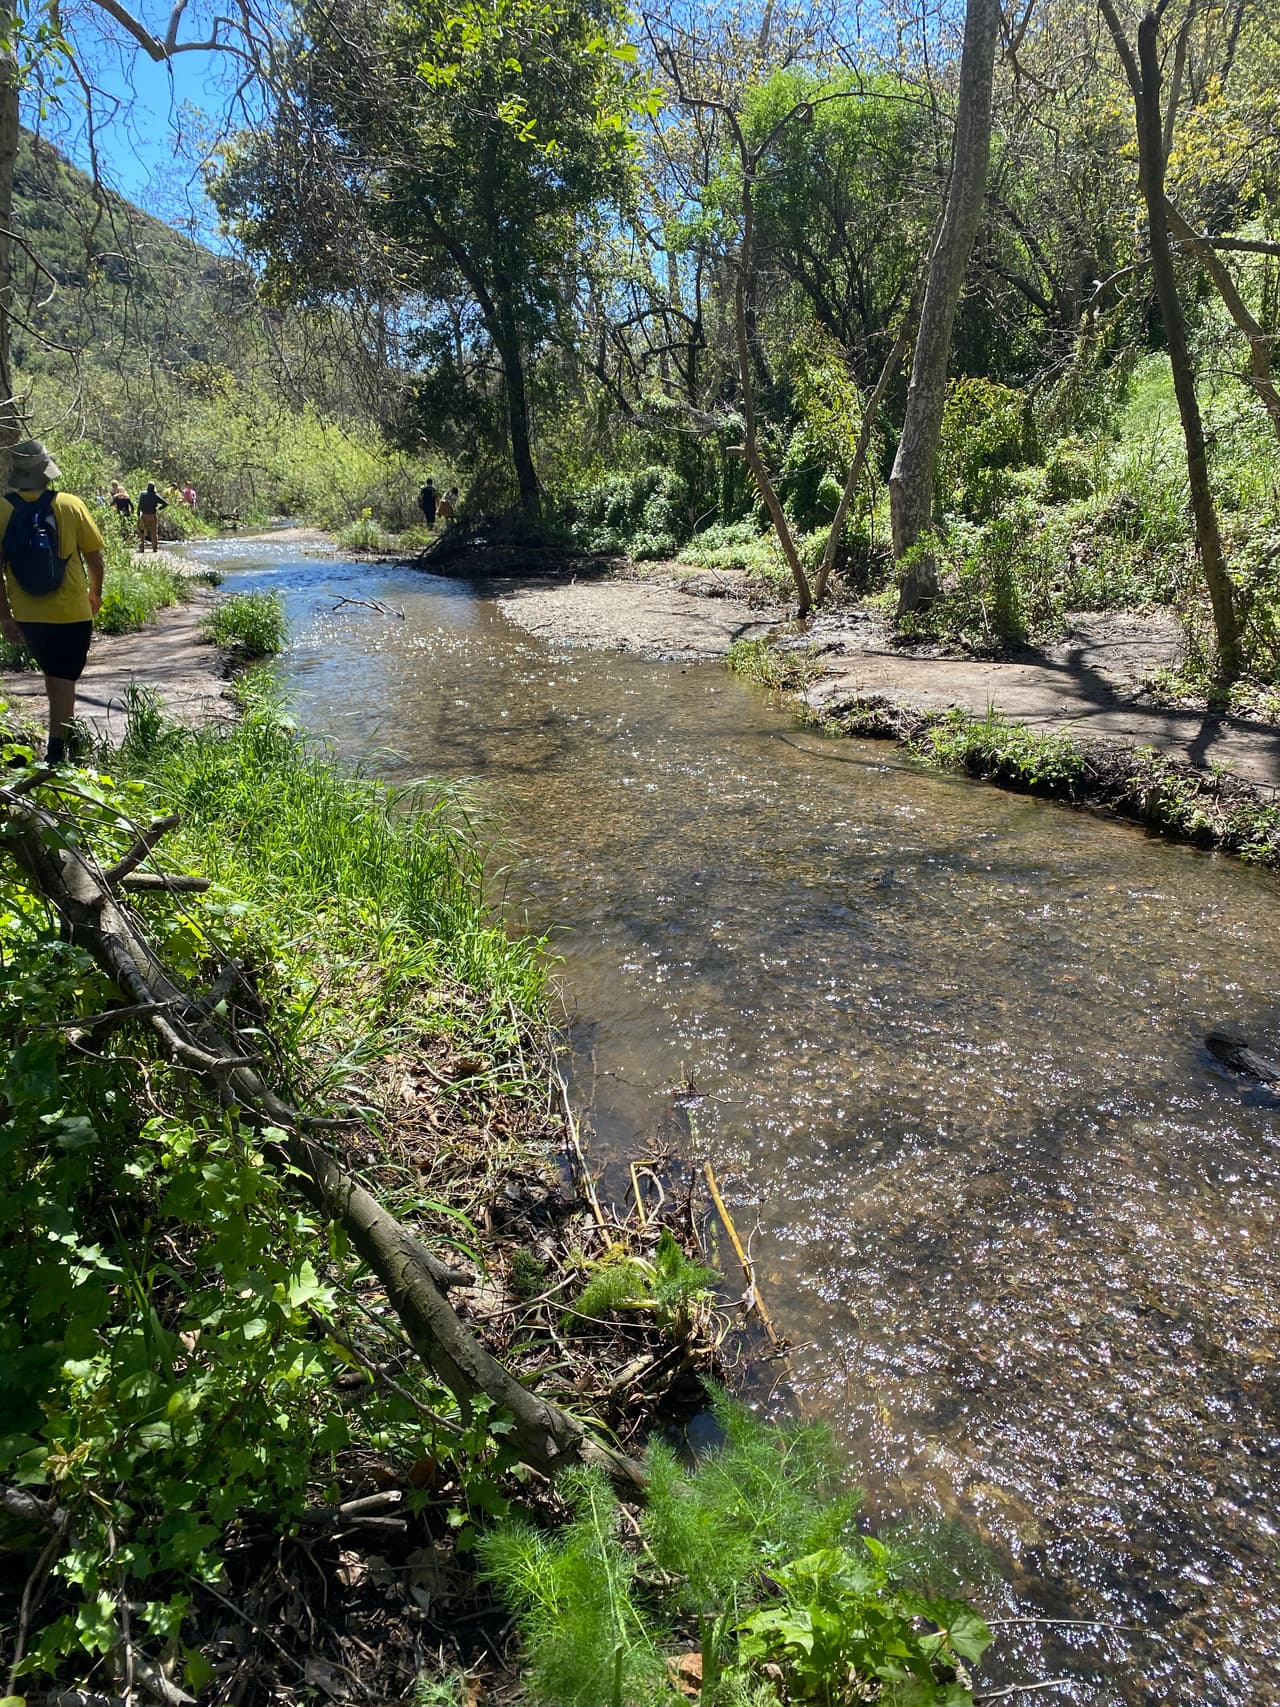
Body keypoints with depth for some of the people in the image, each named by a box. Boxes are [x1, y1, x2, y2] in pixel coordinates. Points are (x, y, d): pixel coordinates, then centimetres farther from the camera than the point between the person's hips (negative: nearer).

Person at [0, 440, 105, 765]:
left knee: (53, 673, 23)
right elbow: (94, 557, -4)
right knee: (64, 679, 4)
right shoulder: (70, 505, -10)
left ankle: (64, 730, 35)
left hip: (27, 614, 3)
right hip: (71, 611, -3)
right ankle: (56, 749, 2)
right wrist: (95, 592, 14)